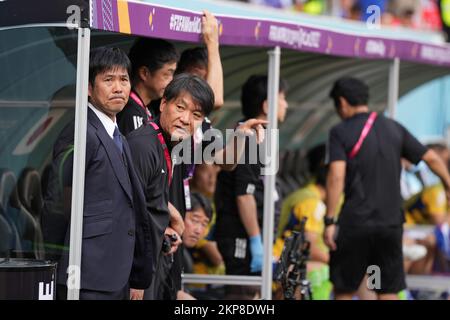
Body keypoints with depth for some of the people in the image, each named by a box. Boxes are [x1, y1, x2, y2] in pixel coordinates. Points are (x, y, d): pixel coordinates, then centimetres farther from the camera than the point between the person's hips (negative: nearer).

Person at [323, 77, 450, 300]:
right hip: (391, 223, 4)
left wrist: (329, 221, -16)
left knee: (343, 290, 9)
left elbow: (336, 176, -17)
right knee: (388, 292, 7)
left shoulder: (340, 132, -5)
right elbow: (432, 158, 15)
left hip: (355, 223, -4)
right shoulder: (394, 129, 9)